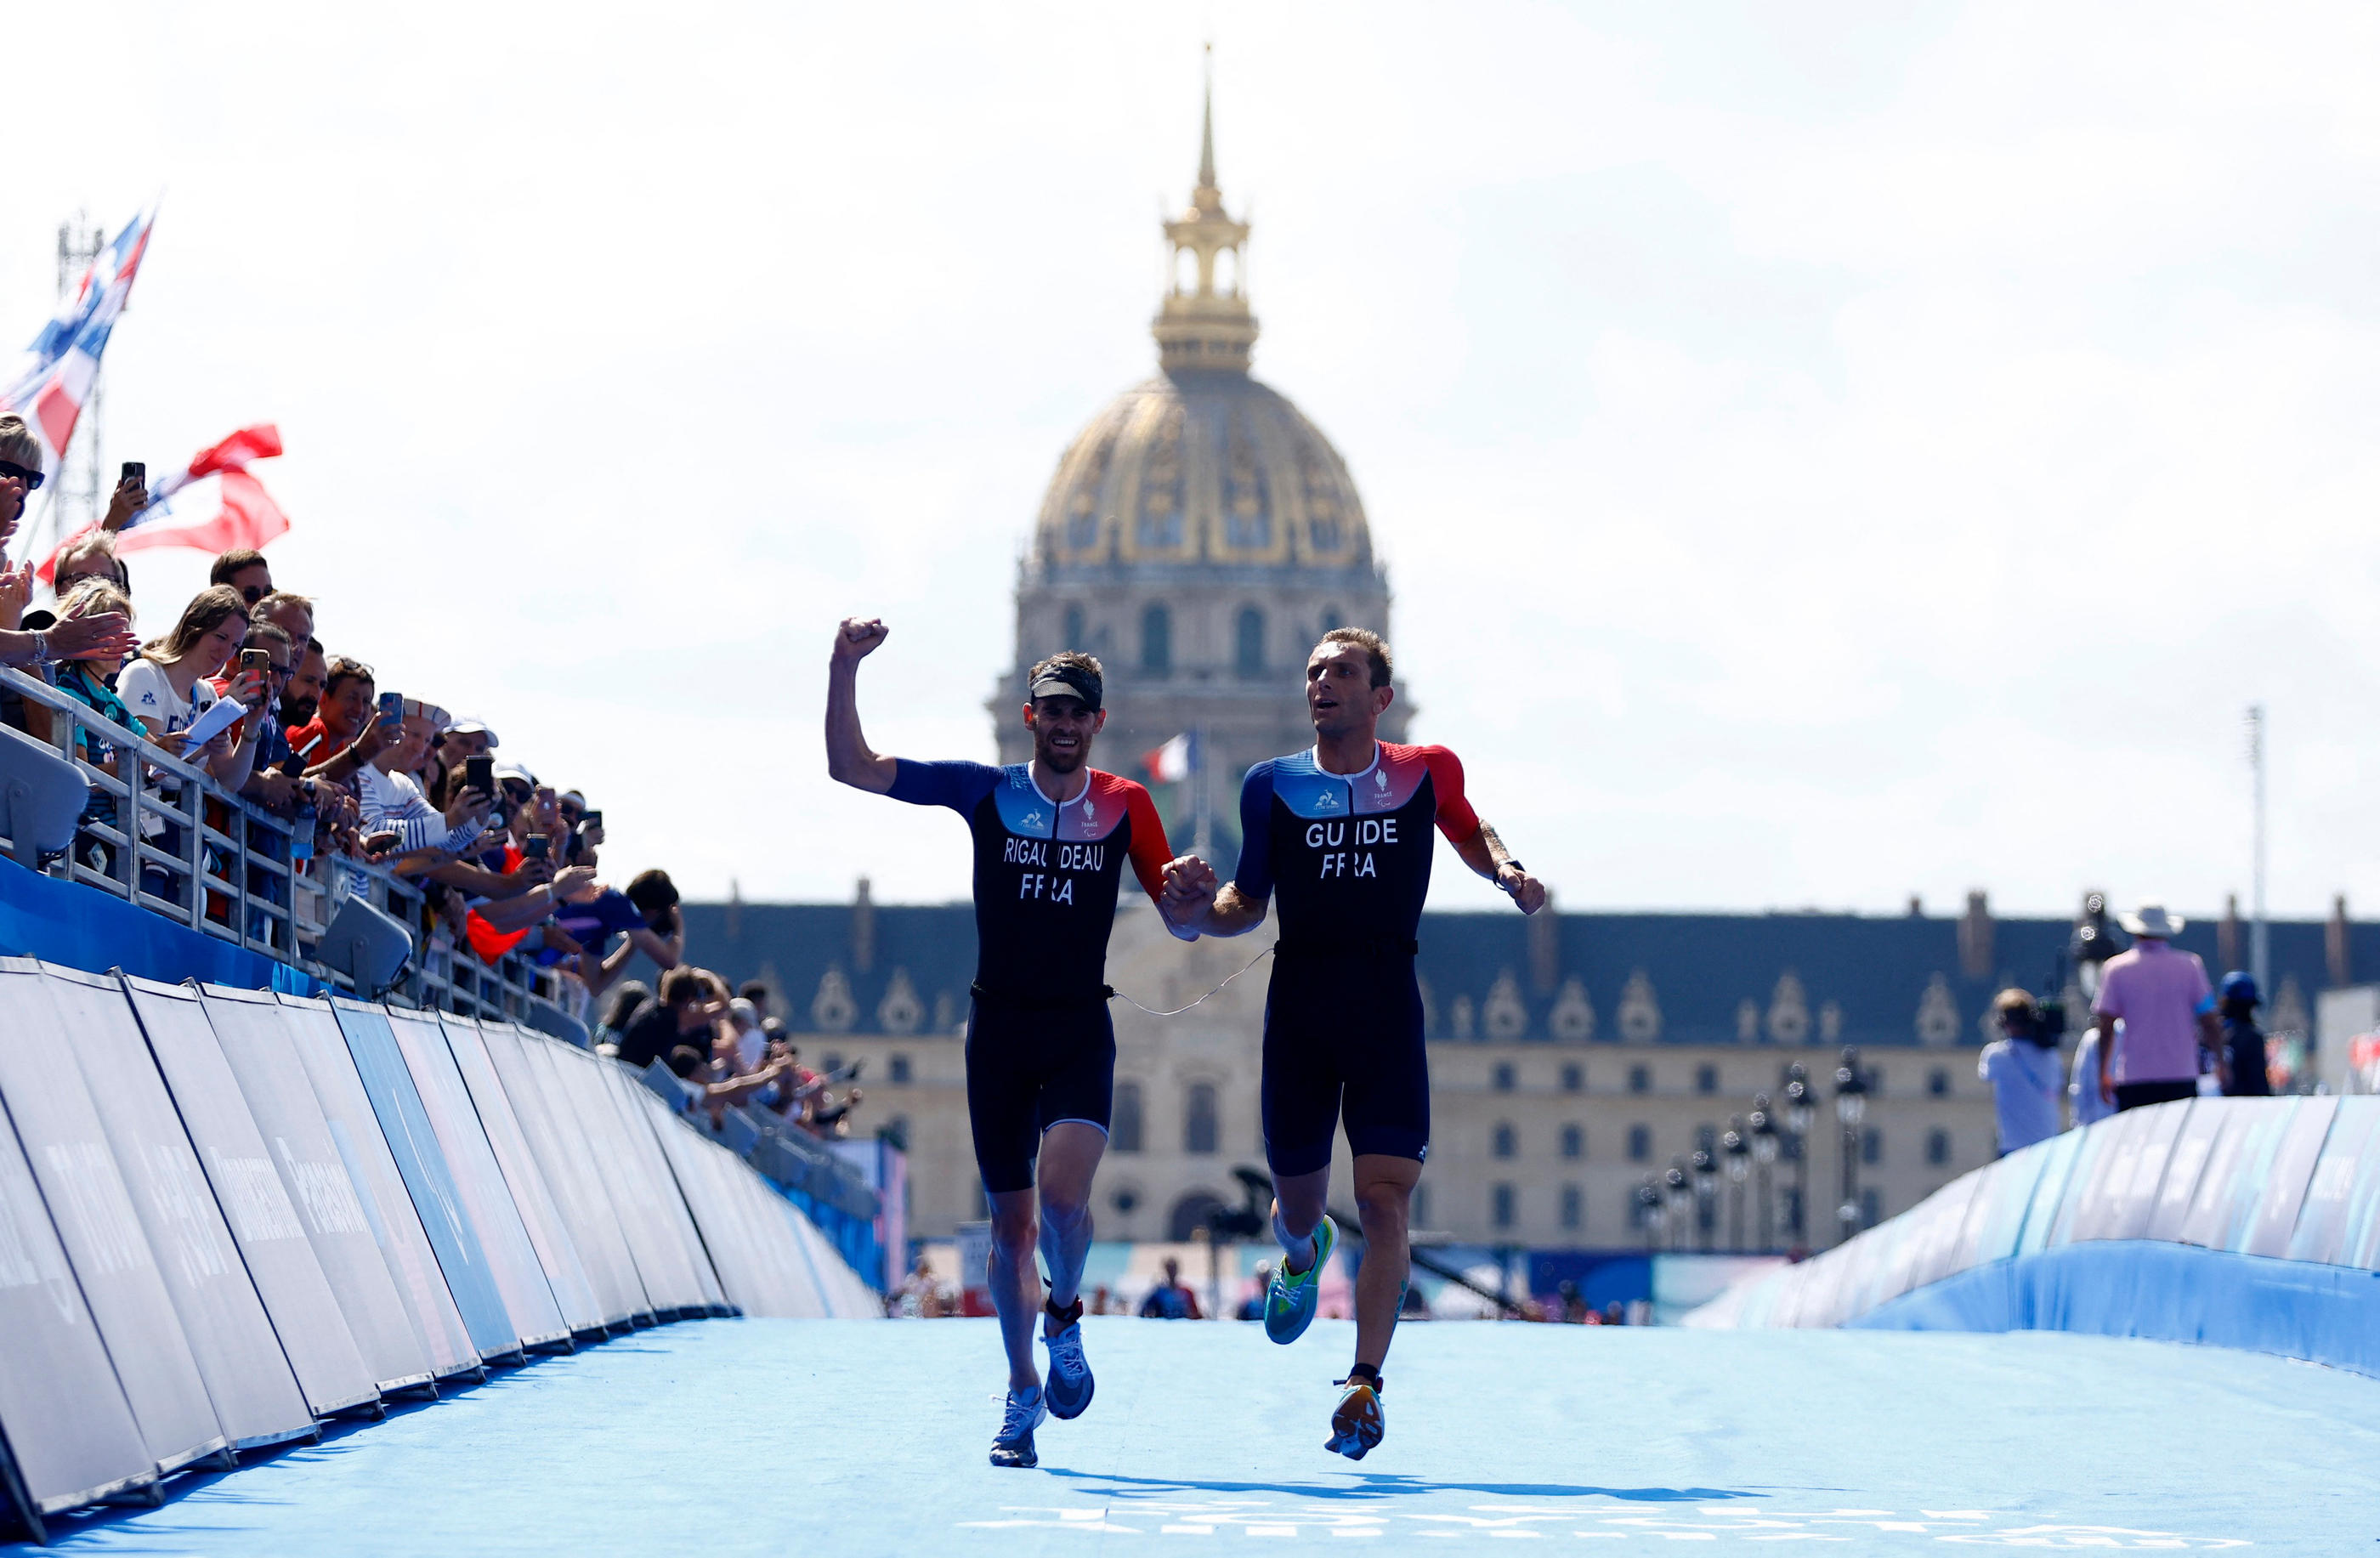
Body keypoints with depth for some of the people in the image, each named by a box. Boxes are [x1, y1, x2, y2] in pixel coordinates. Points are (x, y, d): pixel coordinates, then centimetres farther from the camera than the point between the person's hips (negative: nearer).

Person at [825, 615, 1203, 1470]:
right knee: (1011, 1220, 4)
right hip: (999, 1028, 1)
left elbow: (1179, 922, 4)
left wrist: (1182, 894, -19)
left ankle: (1065, 1314, 9)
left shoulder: (1125, 805, 3)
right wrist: (845, 667, -12)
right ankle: (1023, 1394, 18)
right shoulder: (985, 791, 2)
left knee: (1063, 1190, -22)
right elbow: (851, 766, 0)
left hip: (1080, 1029, -1)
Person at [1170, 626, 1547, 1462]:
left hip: (1388, 1006, -1)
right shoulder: (1271, 785, 5)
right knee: (1297, 1199, 11)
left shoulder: (1427, 772, 4)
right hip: (1298, 1005, 2)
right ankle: (1303, 1256, 49)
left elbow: (1470, 834, 24)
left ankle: (1364, 1384, -16)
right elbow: (1247, 907, 11)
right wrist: (1204, 902, -11)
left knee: (1385, 1198, -14)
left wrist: (1508, 873, 4)